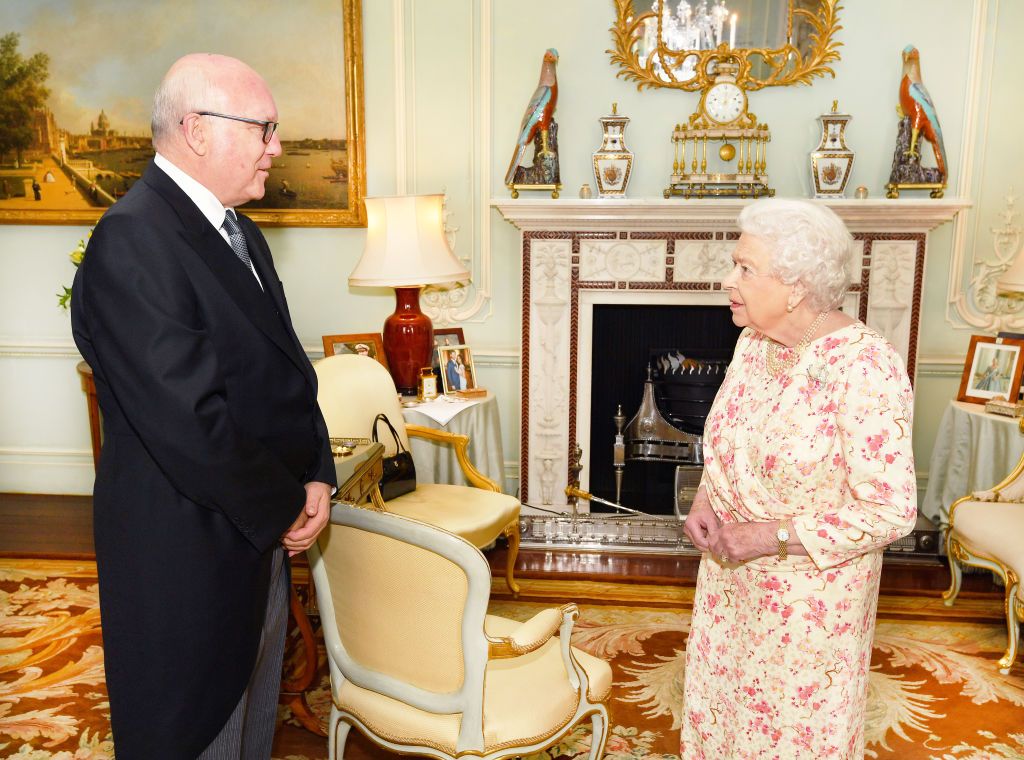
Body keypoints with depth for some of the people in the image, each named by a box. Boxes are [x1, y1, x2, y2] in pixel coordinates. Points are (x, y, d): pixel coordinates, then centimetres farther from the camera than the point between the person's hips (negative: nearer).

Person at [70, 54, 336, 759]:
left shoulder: (243, 236, 9)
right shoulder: (131, 241, -21)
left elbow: (286, 371, 10)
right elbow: (188, 422, -27)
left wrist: (318, 477, -3)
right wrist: (285, 509, -14)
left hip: (262, 538, 9)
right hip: (187, 556, -8)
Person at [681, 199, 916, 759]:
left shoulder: (864, 367, -25)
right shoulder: (754, 341, -3)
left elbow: (890, 512, -25)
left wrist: (769, 536, -24)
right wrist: (706, 497, -6)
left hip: (810, 594, -6)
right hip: (731, 579, 6)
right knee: (720, 701, 24)